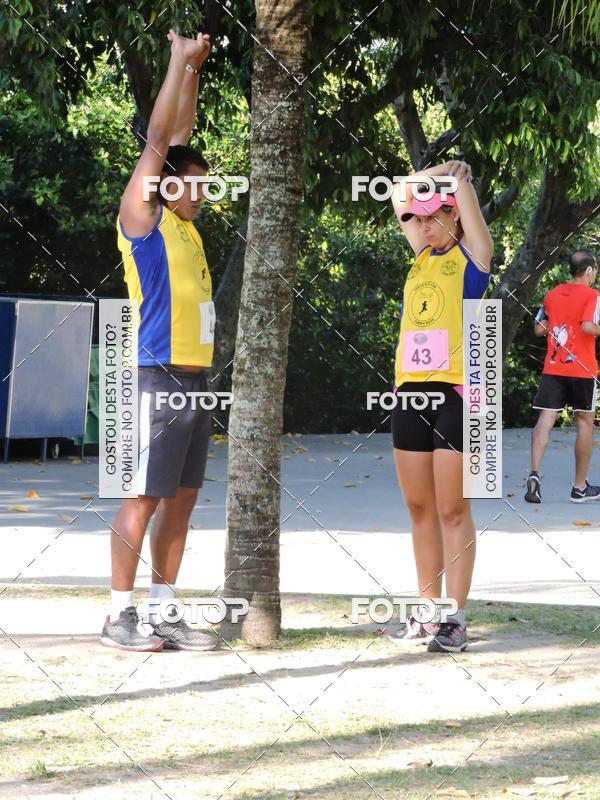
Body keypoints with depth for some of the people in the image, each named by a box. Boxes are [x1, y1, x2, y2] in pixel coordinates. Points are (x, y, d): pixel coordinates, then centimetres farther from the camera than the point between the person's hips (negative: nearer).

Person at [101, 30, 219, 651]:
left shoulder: (181, 226, 15)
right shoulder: (142, 220, -4)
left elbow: (179, 136, 20)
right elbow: (157, 140, -7)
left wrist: (194, 68, 18)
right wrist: (180, 62, -3)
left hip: (194, 380, 8)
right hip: (158, 378, -8)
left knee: (180, 501, 8)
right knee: (144, 499, -6)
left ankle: (161, 616, 12)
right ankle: (120, 617, -2)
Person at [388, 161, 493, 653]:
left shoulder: (472, 253, 1)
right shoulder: (423, 254, 15)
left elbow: (462, 192, -6)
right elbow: (401, 194, 21)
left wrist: (457, 173, 12)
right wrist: (438, 172, 18)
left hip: (455, 391, -6)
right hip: (411, 391, 6)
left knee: (453, 510, -5)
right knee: (420, 509, 8)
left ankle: (456, 621, -3)